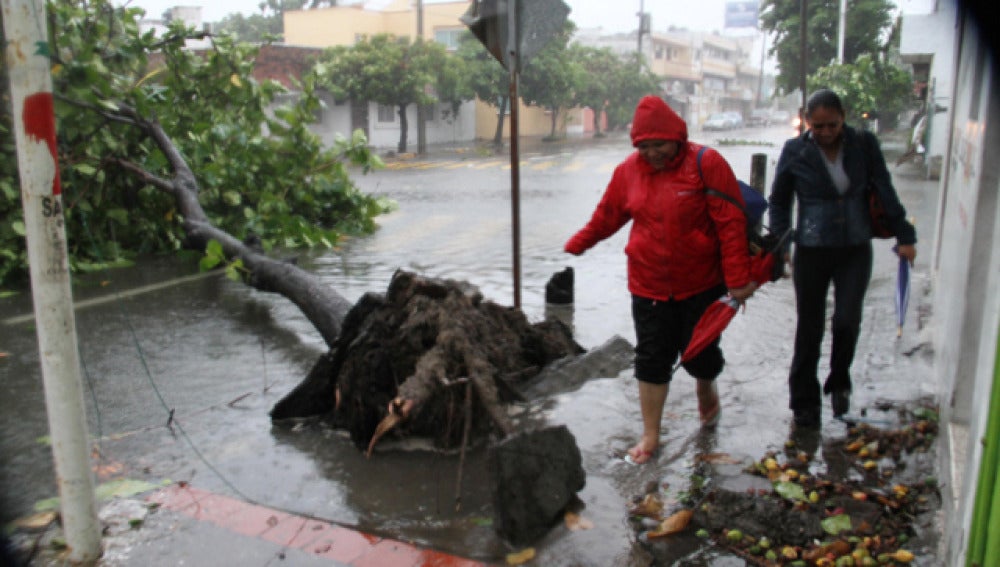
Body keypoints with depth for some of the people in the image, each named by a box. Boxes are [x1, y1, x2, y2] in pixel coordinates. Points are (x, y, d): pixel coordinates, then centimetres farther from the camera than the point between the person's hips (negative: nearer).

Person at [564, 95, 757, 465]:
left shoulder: (705, 163, -11)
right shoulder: (629, 170, 1)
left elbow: (732, 223, -12)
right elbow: (606, 216, 14)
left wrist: (737, 280, -15)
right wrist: (575, 246, 19)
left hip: (701, 283, -2)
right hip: (648, 285, 3)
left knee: (699, 353, 10)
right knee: (651, 359, 5)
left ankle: (706, 390, 46)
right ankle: (650, 436, 18)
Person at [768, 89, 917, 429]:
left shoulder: (864, 145, -2)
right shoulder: (795, 152, -5)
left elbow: (885, 193, 4)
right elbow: (778, 203, 5)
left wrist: (904, 236, 2)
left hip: (855, 250, 1)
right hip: (811, 252, -1)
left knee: (847, 320, -9)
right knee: (809, 330, 5)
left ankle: (839, 382, 20)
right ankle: (805, 401, 21)